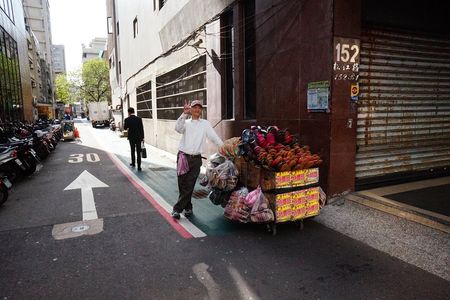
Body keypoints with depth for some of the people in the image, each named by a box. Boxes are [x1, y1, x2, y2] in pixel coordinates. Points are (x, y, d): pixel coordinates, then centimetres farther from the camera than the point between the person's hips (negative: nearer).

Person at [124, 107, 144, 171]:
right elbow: (141, 129, -4)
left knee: (132, 151, 20)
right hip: (139, 137, 0)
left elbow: (125, 128, 4)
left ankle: (133, 163, 34)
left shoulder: (127, 120, -8)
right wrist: (142, 137, 3)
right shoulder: (139, 119, -5)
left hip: (131, 137, 0)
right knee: (138, 152, 0)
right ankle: (139, 167, -4)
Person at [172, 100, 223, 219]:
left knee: (189, 186, -1)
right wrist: (184, 114, -24)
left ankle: (177, 209, 10)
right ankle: (187, 208, 18)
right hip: (183, 157, 0)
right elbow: (178, 128, -13)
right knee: (182, 185, 2)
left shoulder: (205, 124, 9)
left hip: (196, 159, 0)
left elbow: (215, 138, 5)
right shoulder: (186, 122, 8)